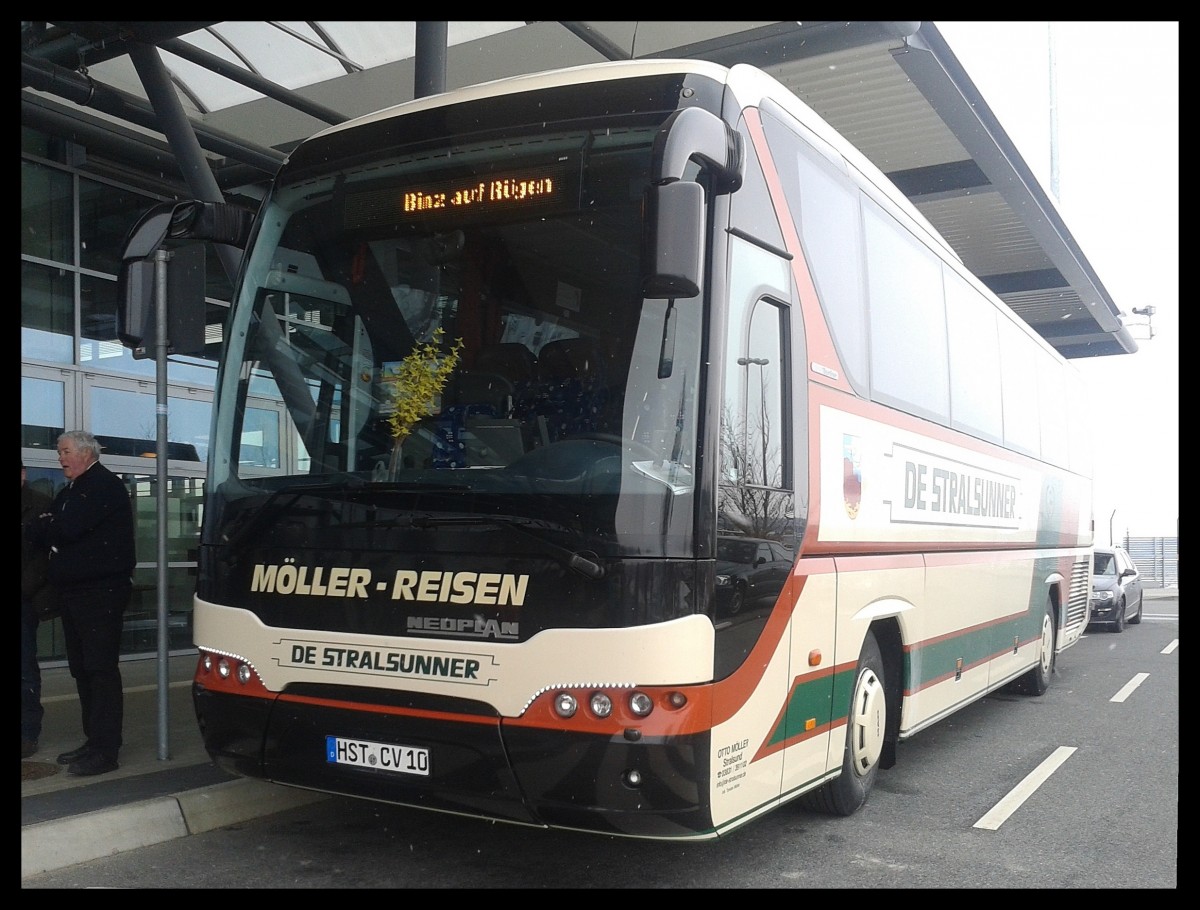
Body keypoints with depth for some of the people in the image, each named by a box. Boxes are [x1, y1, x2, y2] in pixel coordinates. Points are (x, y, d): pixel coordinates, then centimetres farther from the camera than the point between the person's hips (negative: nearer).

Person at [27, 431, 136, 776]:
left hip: (100, 592, -9)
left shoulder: (104, 485, -9)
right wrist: (50, 529, -6)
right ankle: (93, 741, 20)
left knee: (101, 669, -9)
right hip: (73, 592, 10)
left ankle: (105, 751, -7)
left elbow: (67, 529, -18)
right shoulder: (70, 490, 21)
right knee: (82, 669, 12)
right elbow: (49, 533, 14)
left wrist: (43, 527, 0)